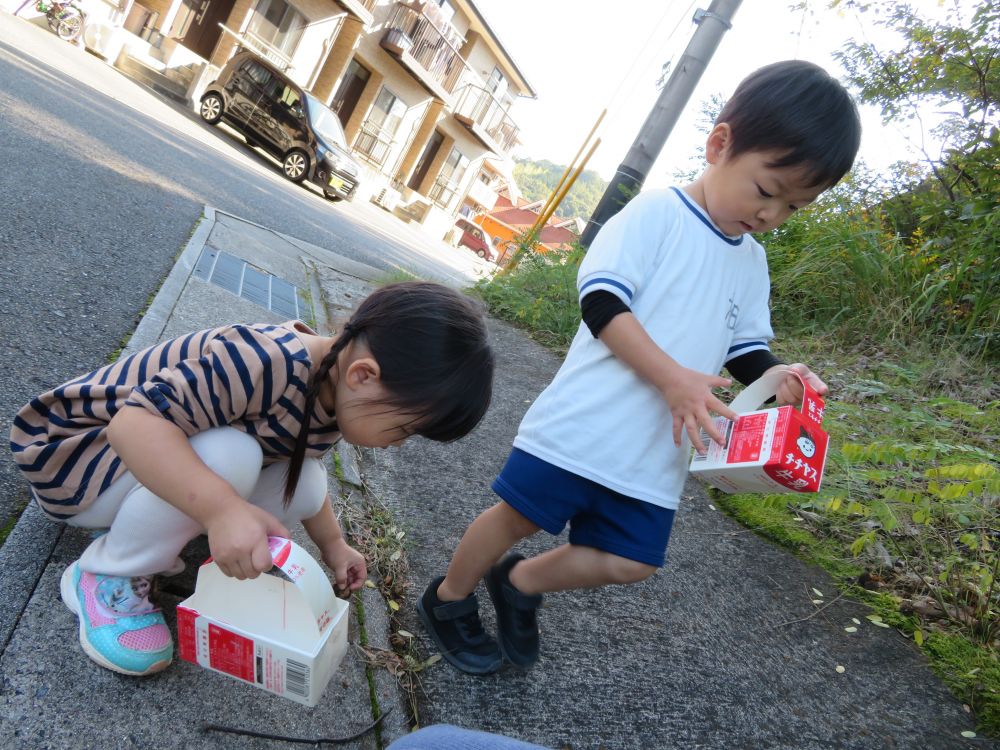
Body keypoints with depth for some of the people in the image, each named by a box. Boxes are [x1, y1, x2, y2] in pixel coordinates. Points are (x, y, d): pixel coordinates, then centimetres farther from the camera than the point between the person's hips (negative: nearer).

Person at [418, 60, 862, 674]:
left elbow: (746, 350, 18)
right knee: (519, 518, 5)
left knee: (632, 562, 10)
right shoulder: (657, 214, -7)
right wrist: (673, 377, -25)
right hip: (582, 427, -6)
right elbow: (601, 300, -17)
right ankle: (449, 598, 33)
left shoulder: (752, 263, 14)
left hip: (655, 456, 7)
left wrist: (779, 378, -5)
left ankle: (518, 584, 33)